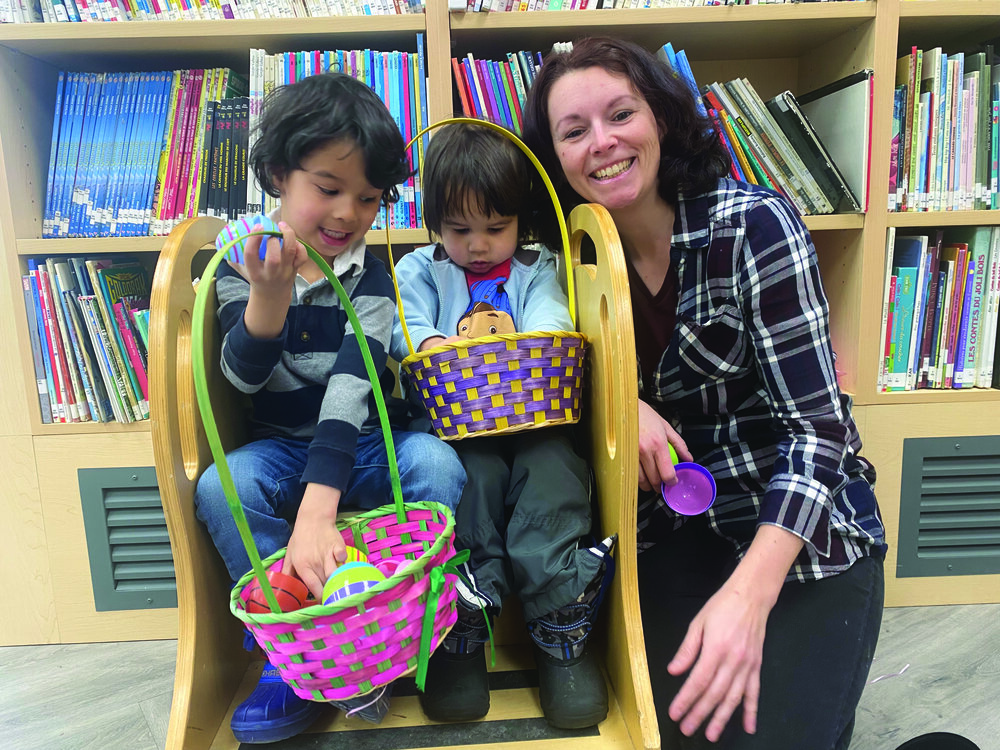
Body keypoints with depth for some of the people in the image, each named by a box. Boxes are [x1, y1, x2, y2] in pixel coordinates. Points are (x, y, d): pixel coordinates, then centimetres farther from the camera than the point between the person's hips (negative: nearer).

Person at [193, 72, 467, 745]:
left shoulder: (370, 278, -9)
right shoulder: (241, 263, -3)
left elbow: (350, 390, -24)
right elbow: (244, 377, -13)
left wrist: (317, 512, -36)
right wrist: (268, 295, -33)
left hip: (361, 446, -1)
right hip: (280, 448, 1)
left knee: (438, 464, -29)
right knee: (221, 488, -28)